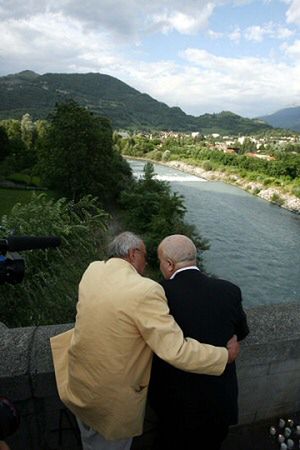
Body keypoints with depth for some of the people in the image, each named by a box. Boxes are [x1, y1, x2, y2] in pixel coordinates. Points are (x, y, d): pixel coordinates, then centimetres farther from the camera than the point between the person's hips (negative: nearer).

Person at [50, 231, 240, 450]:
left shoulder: (92, 270, -10)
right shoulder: (146, 290, -31)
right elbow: (176, 351, -31)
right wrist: (226, 354, -16)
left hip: (78, 382, 6)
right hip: (113, 397, -5)